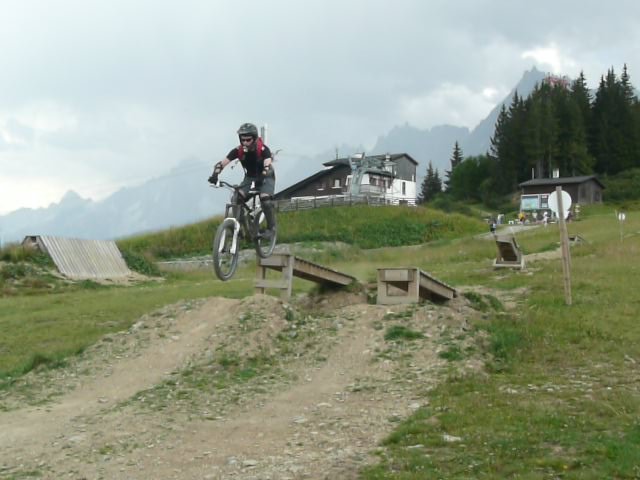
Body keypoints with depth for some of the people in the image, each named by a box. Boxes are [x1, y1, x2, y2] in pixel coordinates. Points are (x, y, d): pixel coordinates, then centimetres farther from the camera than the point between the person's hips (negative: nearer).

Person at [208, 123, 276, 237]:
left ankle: (271, 228, -11)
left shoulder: (263, 149, -27)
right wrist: (215, 175, -42)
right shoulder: (238, 150, -18)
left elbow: (268, 166, -42)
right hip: (250, 177, 4)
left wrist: (261, 178, -61)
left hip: (265, 177, -4)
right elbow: (221, 163, -23)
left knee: (265, 199, -28)